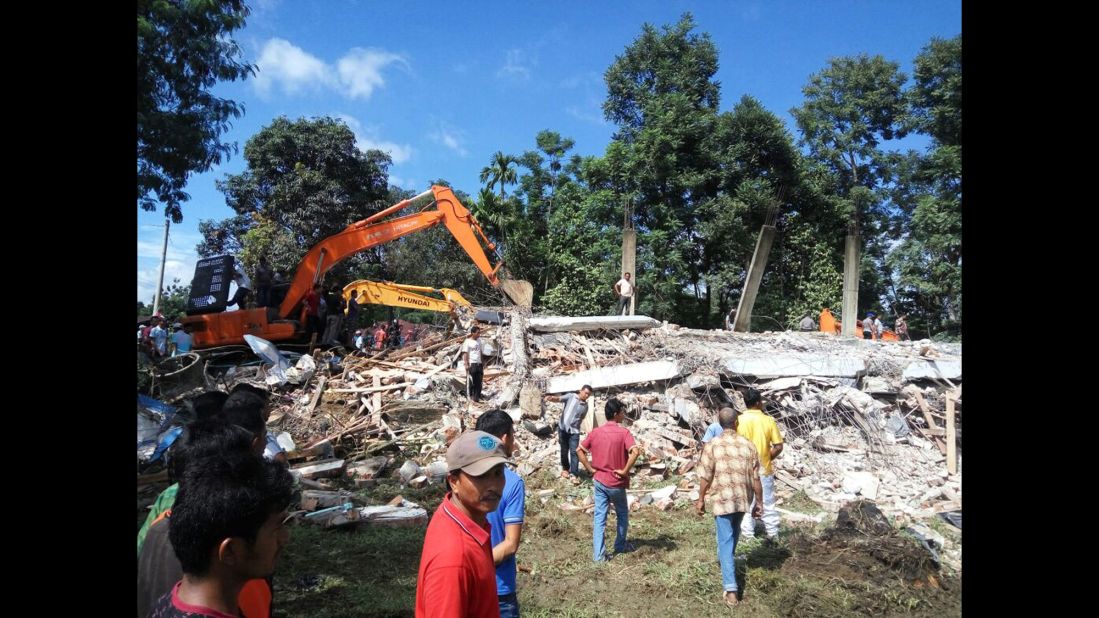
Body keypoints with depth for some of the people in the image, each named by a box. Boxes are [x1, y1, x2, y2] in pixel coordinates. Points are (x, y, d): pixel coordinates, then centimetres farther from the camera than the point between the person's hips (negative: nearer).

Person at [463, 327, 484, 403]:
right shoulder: (467, 342, -4)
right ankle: (471, 396, 4)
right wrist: (466, 364, -16)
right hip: (471, 364, -6)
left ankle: (477, 397, 10)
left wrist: (483, 363, 13)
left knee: (479, 382, 4)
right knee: (471, 381, -3)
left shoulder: (479, 341, 15)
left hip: (479, 363, 6)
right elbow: (465, 353, -8)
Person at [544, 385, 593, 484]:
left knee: (574, 452, -7)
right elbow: (559, 398, -19)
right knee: (564, 451, 10)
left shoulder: (585, 406, 7)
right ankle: (565, 469, 30)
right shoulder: (571, 396, -4)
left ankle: (573, 475, -5)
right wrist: (551, 397, -39)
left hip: (574, 431, 2)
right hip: (563, 428, -2)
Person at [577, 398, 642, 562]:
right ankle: (620, 546, 35)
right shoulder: (623, 432, -15)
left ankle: (598, 554, 10)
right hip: (616, 483, -3)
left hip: (599, 481, 3)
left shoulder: (595, 432, -1)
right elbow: (635, 451, -29)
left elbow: (579, 450, 2)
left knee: (599, 517, 9)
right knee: (622, 514, 20)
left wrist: (590, 469, 5)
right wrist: (625, 471, -19)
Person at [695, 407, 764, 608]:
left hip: (722, 498, -3)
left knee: (725, 540, -2)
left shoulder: (712, 445, -11)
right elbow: (755, 478, 0)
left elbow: (705, 476, -10)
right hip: (743, 498, 3)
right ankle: (726, 559, 52)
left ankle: (730, 589, -8)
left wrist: (701, 499, 1)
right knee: (732, 533, 28)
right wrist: (758, 501, 9)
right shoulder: (748, 445, -3)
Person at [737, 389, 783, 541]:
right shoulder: (769, 420, -9)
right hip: (764, 469, 1)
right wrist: (767, 458, 7)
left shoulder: (738, 420, -11)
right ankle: (772, 533, 24)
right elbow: (778, 447, -8)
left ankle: (748, 534, 17)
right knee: (768, 503, 15)